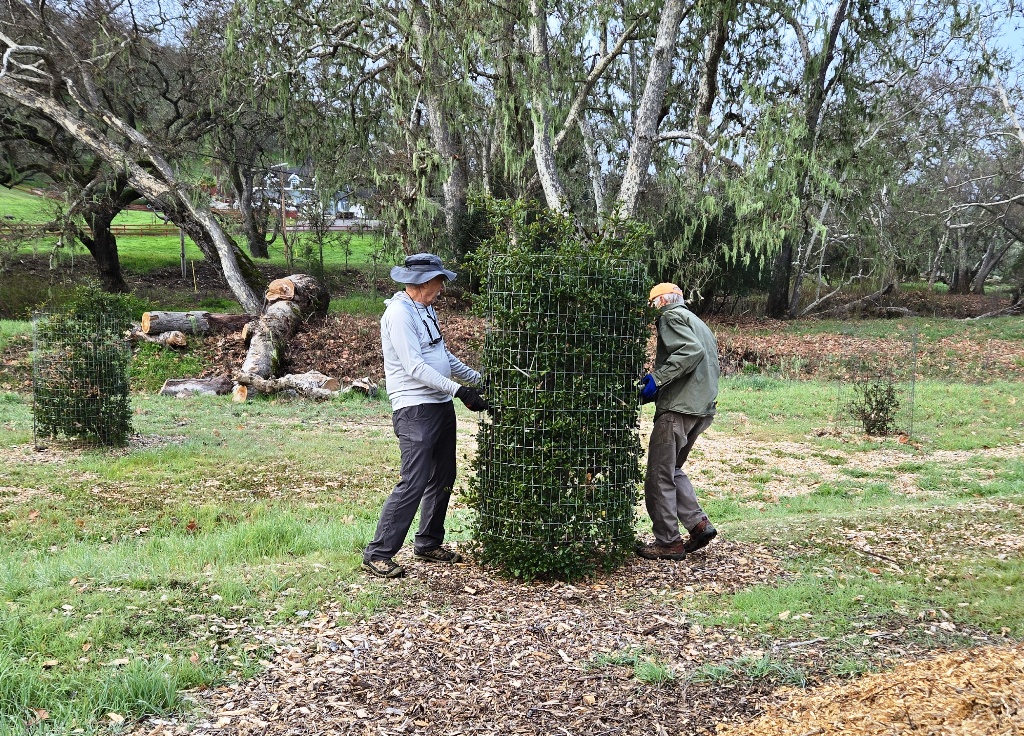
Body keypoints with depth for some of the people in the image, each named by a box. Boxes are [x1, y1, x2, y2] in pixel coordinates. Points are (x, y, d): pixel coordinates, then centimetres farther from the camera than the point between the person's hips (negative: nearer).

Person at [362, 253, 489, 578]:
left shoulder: (425, 310, 15)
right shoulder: (399, 313, -15)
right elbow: (415, 367, -22)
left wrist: (477, 378, 24)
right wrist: (460, 391, -25)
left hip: (441, 405, 10)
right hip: (415, 409, -10)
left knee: (443, 478, 14)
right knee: (414, 483, -13)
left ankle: (428, 544, 27)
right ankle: (378, 554, -6)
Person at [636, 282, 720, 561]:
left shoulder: (671, 316, -3)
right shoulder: (698, 323, 25)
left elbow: (691, 350, -20)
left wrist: (657, 378, -21)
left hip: (678, 408, -10)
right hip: (703, 408, 10)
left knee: (659, 476, -2)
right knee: (672, 469, 21)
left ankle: (668, 542, 0)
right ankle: (698, 524, 11)